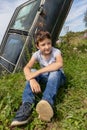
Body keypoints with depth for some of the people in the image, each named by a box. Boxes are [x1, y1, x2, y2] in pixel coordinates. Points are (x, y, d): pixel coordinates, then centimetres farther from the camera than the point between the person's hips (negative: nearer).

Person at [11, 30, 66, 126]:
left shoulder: (56, 52, -21)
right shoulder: (37, 54, -11)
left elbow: (59, 64, -43)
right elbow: (26, 68, -25)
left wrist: (38, 72, -45)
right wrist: (32, 80, -47)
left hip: (57, 77, -3)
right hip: (45, 77, 3)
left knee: (55, 72, -37)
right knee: (31, 72, -24)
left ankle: (47, 103, -60)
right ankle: (27, 105, -40)